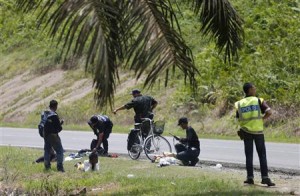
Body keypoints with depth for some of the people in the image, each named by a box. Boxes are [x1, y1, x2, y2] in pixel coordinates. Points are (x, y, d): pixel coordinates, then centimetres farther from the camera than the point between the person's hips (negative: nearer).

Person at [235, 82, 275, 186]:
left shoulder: (240, 104, 3)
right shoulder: (259, 101, -5)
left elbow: (239, 119, 2)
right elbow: (269, 112, -16)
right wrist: (262, 119, 0)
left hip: (246, 131, 2)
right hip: (258, 131, -2)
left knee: (249, 155, 9)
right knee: (262, 155, 3)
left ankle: (250, 177, 7)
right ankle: (265, 177, -2)